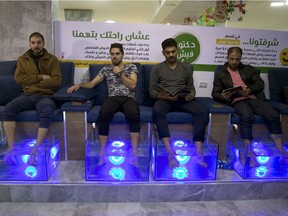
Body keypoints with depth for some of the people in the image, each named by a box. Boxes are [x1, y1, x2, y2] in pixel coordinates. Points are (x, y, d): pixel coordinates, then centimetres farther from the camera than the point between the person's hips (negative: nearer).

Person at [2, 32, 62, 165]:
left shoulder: (52, 59, 7)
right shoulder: (22, 59, 16)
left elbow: (57, 81, -7)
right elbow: (18, 78, 0)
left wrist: (31, 82, -7)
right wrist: (41, 77, -9)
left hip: (45, 96, -3)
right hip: (27, 95, 3)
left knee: (47, 113, -35)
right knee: (8, 109, -25)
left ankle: (35, 149, -28)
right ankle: (11, 147, -18)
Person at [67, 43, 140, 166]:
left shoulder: (131, 67, 17)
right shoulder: (106, 69, 22)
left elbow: (132, 85, 3)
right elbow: (91, 84, 19)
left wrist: (119, 73, 1)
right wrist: (79, 85, 1)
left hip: (128, 98, -1)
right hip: (112, 98, 1)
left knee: (134, 115, -38)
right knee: (103, 114, -36)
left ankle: (134, 154, -32)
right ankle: (102, 153, -25)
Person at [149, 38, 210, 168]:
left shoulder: (186, 67, 18)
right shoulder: (157, 68, 11)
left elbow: (191, 87, 19)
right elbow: (152, 90, 5)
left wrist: (191, 94, -6)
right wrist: (164, 96, -15)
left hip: (183, 99, 2)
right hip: (164, 99, -2)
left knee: (203, 110, -28)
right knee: (157, 111, -39)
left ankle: (198, 151, -30)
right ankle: (170, 152, -42)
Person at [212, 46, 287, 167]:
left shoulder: (249, 69, 21)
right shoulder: (220, 74, 16)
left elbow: (260, 83, 10)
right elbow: (215, 94, 10)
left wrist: (249, 90, -11)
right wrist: (222, 96, -14)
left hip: (253, 98, 3)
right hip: (237, 101, -3)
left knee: (273, 115, -24)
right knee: (246, 116, -37)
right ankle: (249, 151, -33)